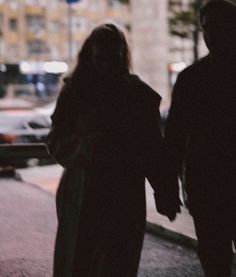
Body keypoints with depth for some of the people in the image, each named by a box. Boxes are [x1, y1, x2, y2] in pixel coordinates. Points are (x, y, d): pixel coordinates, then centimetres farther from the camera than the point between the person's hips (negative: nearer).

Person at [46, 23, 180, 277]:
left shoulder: (140, 95, 4)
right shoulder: (74, 92, 3)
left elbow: (152, 149, 8)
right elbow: (55, 142, 0)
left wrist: (165, 195, 6)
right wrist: (85, 144, -20)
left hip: (125, 198, 0)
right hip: (81, 197, 1)